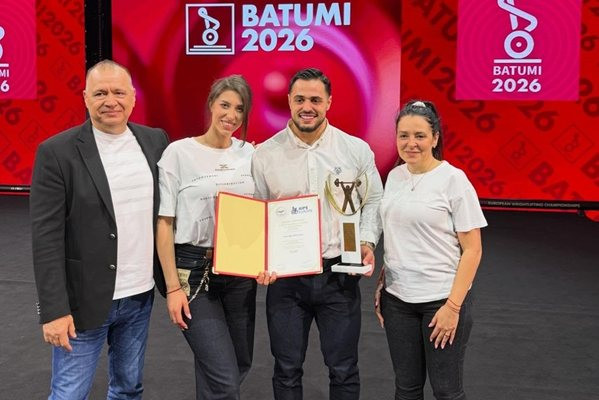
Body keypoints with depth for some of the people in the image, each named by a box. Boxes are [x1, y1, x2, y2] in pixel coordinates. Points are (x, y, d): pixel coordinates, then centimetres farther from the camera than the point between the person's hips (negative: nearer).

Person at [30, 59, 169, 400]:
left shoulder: (155, 141, 2)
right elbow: (46, 238, -12)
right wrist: (54, 309, -15)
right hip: (84, 301, -4)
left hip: (141, 296, 4)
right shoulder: (57, 152, -11)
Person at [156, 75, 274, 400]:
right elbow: (164, 223, -6)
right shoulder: (179, 152, -7)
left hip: (241, 272, 5)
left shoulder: (250, 154, 5)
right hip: (194, 270, -5)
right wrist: (173, 286, -9)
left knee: (240, 366, 16)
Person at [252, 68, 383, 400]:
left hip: (339, 275, 0)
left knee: (343, 369, 10)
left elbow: (373, 201, 9)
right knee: (287, 369, 11)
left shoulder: (356, 150, 0)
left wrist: (366, 241, -6)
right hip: (285, 276, 0)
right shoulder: (264, 154, 0)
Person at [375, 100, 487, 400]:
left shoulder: (453, 179, -11)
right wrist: (382, 285, 9)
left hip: (442, 298, -5)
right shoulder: (394, 176, 6)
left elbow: (472, 250, -11)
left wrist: (453, 305, -15)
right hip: (398, 298, 5)